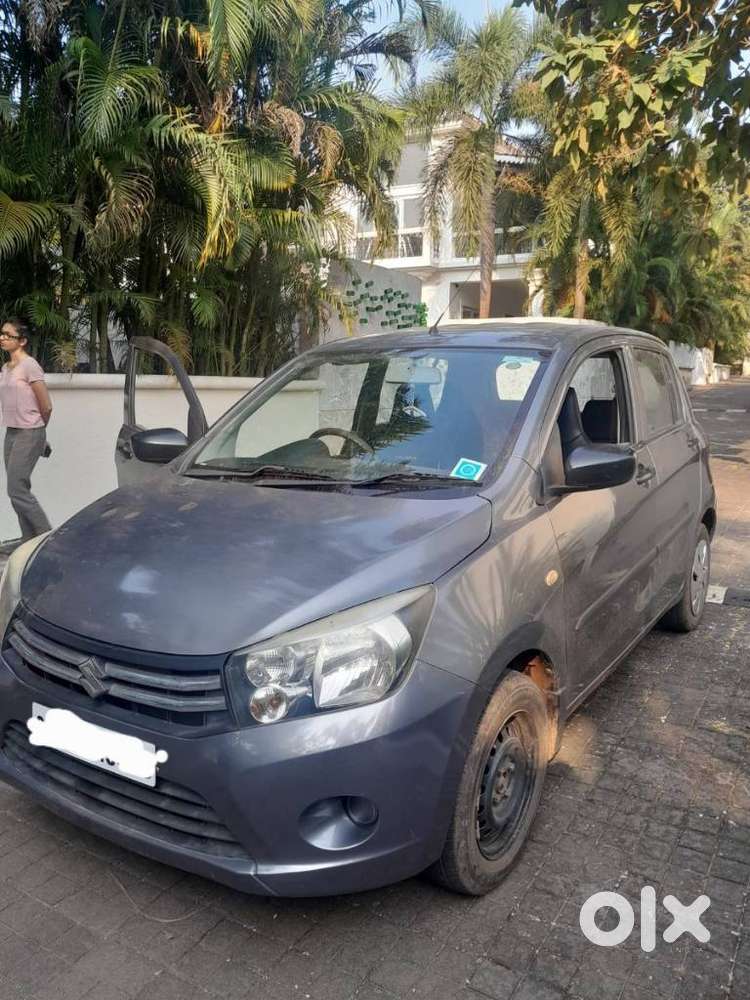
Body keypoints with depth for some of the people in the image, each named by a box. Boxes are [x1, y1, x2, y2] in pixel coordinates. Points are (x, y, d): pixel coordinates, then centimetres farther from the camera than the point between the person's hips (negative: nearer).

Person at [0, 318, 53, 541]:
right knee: (18, 490, 7)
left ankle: (46, 536, 2)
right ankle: (30, 542, 14)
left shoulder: (29, 366, -11)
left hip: (29, 434, -8)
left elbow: (46, 407, -10)